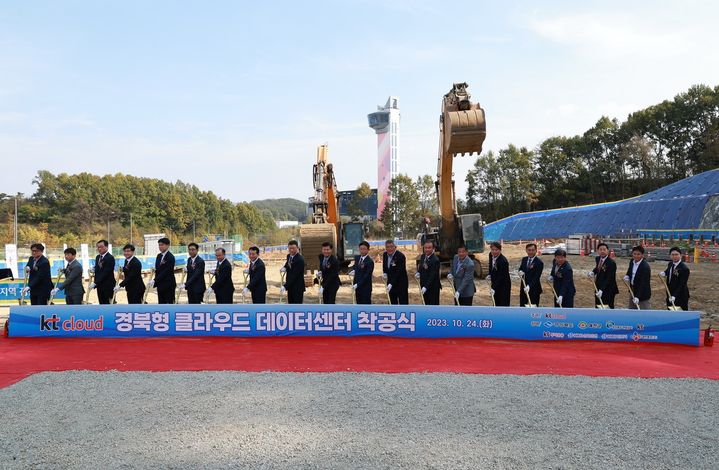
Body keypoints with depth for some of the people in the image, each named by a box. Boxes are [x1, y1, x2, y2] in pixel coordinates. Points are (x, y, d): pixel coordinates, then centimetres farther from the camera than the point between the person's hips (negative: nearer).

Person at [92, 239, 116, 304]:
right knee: (102, 305, 9)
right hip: (99, 286, 8)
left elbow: (106, 272, -20)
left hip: (108, 286, -8)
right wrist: (94, 269, -5)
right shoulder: (98, 257, 12)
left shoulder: (110, 258, -15)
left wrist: (95, 283, -21)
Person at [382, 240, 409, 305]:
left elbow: (399, 272, -24)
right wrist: (384, 273, 1)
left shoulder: (401, 256, -20)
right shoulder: (385, 254, 1)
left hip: (401, 284, -7)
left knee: (403, 303, -5)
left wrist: (391, 284, -29)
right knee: (393, 303, 12)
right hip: (390, 283, 7)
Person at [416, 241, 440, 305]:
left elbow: (433, 275, -23)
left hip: (433, 287, -8)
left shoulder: (435, 260, -20)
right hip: (424, 286, 8)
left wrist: (426, 287, -28)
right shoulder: (423, 256, 4)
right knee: (427, 304, 15)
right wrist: (418, 273, -1)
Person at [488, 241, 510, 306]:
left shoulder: (503, 261, -27)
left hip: (504, 286, -8)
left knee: (504, 305, -6)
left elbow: (501, 277, -28)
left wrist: (494, 288, -33)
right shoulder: (491, 255, -3)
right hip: (495, 284, 8)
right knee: (496, 304, 13)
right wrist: (490, 275, 5)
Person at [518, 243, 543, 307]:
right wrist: (520, 271, -11)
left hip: (534, 289, -6)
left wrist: (529, 286, -32)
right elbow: (520, 269, 14)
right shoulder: (524, 259, 6)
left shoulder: (539, 262, -14)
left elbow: (536, 277, -20)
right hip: (523, 287, 6)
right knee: (522, 307, 12)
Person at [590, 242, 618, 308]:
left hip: (608, 291, -7)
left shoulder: (611, 263, -20)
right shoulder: (598, 259, 3)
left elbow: (609, 279, -24)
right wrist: (593, 272, 2)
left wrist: (602, 290, -32)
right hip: (598, 288, 7)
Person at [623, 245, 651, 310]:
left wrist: (637, 296, -33)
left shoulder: (645, 267, -24)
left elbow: (643, 283, -27)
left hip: (643, 294, -8)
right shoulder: (632, 262, 0)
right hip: (633, 292, 8)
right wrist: (627, 276, -5)